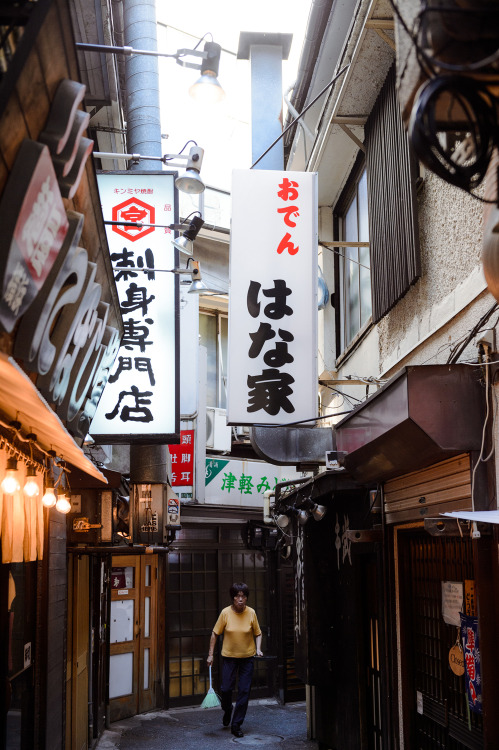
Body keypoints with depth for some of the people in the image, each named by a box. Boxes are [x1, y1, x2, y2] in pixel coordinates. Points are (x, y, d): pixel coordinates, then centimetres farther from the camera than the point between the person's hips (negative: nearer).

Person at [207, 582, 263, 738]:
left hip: (247, 657, 1)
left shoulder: (251, 613, -8)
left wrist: (258, 649, -12)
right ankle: (227, 711, 34)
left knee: (244, 691, -2)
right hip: (229, 656, 0)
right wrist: (211, 654, -4)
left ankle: (236, 725, 10)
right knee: (226, 688, 0)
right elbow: (215, 633, -2)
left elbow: (258, 634, 4)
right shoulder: (225, 613, -10)